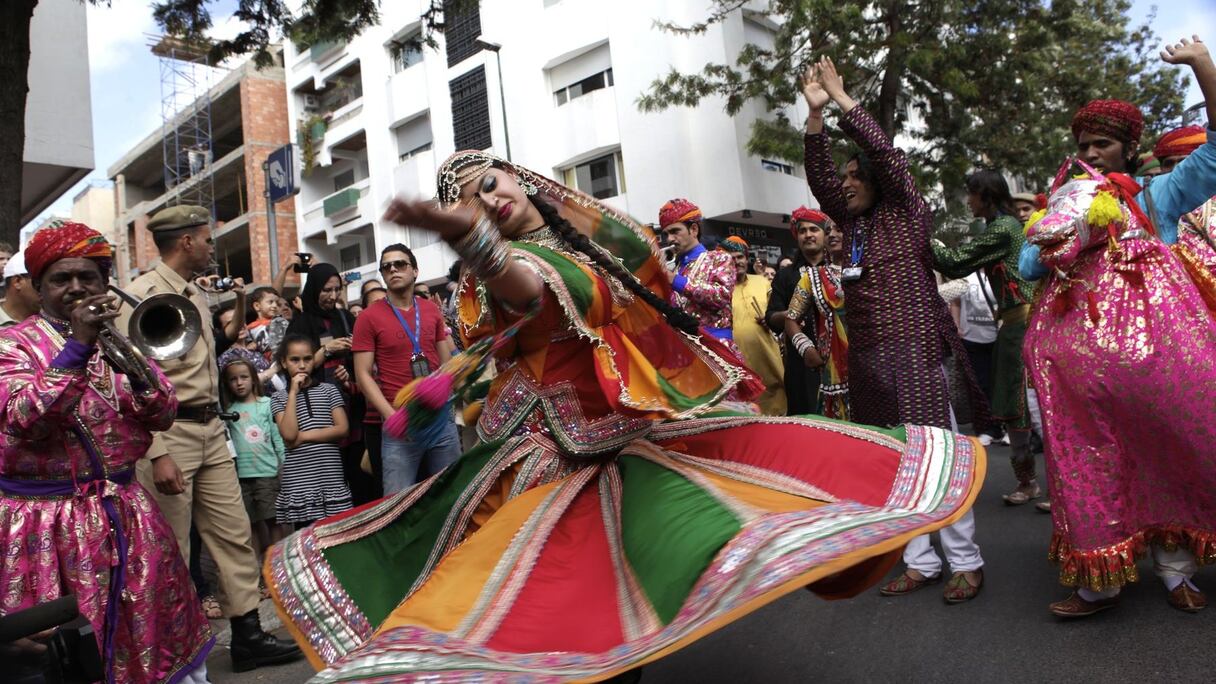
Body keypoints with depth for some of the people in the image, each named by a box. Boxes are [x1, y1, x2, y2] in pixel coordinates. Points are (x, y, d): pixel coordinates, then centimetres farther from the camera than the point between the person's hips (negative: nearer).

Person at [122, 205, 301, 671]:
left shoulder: (197, 295, 14)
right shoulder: (142, 295, -11)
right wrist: (157, 454, -22)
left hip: (211, 431, 8)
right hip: (169, 432, -8)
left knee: (234, 534, 9)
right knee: (172, 552, 3)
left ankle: (248, 636, 18)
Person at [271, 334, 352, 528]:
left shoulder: (328, 390, 7)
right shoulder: (279, 398, 5)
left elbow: (342, 429, -2)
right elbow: (289, 435, -11)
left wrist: (304, 436, -8)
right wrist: (293, 393, -7)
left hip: (331, 479, 1)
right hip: (298, 482, 0)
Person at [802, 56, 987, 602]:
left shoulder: (907, 213, 3)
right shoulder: (852, 224, 17)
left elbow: (886, 154, -7)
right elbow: (817, 175, 10)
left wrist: (843, 99, -3)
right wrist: (815, 113, 1)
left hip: (914, 352, -6)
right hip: (868, 357, 6)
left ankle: (965, 562, 6)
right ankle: (919, 562, 15)